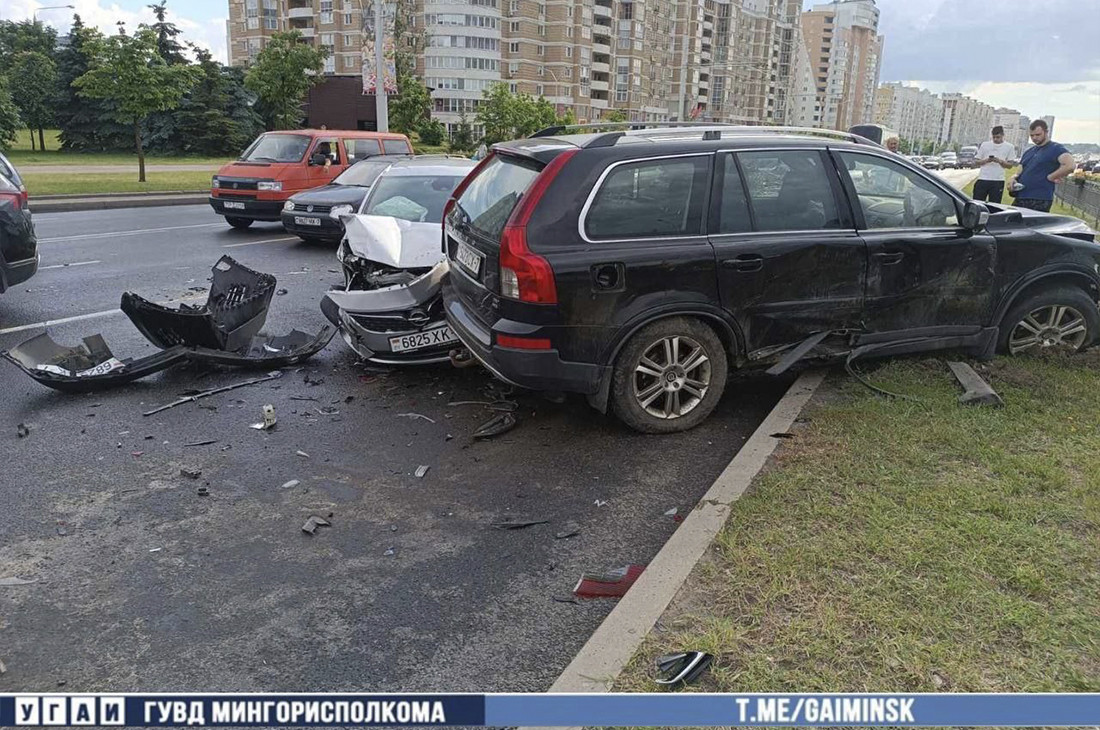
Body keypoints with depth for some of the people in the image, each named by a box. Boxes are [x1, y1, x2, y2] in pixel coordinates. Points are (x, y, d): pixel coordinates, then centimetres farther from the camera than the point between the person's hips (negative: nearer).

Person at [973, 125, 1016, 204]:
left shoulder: (1009, 147, 8)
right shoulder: (984, 145, 11)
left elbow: (1010, 165, 5)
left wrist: (1000, 161, -12)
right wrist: (986, 160, -10)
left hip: (998, 181, -1)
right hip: (983, 179, 1)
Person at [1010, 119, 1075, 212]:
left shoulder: (1055, 149, -3)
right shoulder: (1029, 151, 21)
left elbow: (1069, 166, -18)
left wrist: (1050, 177, -11)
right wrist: (1013, 178, 3)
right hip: (1020, 199, 8)